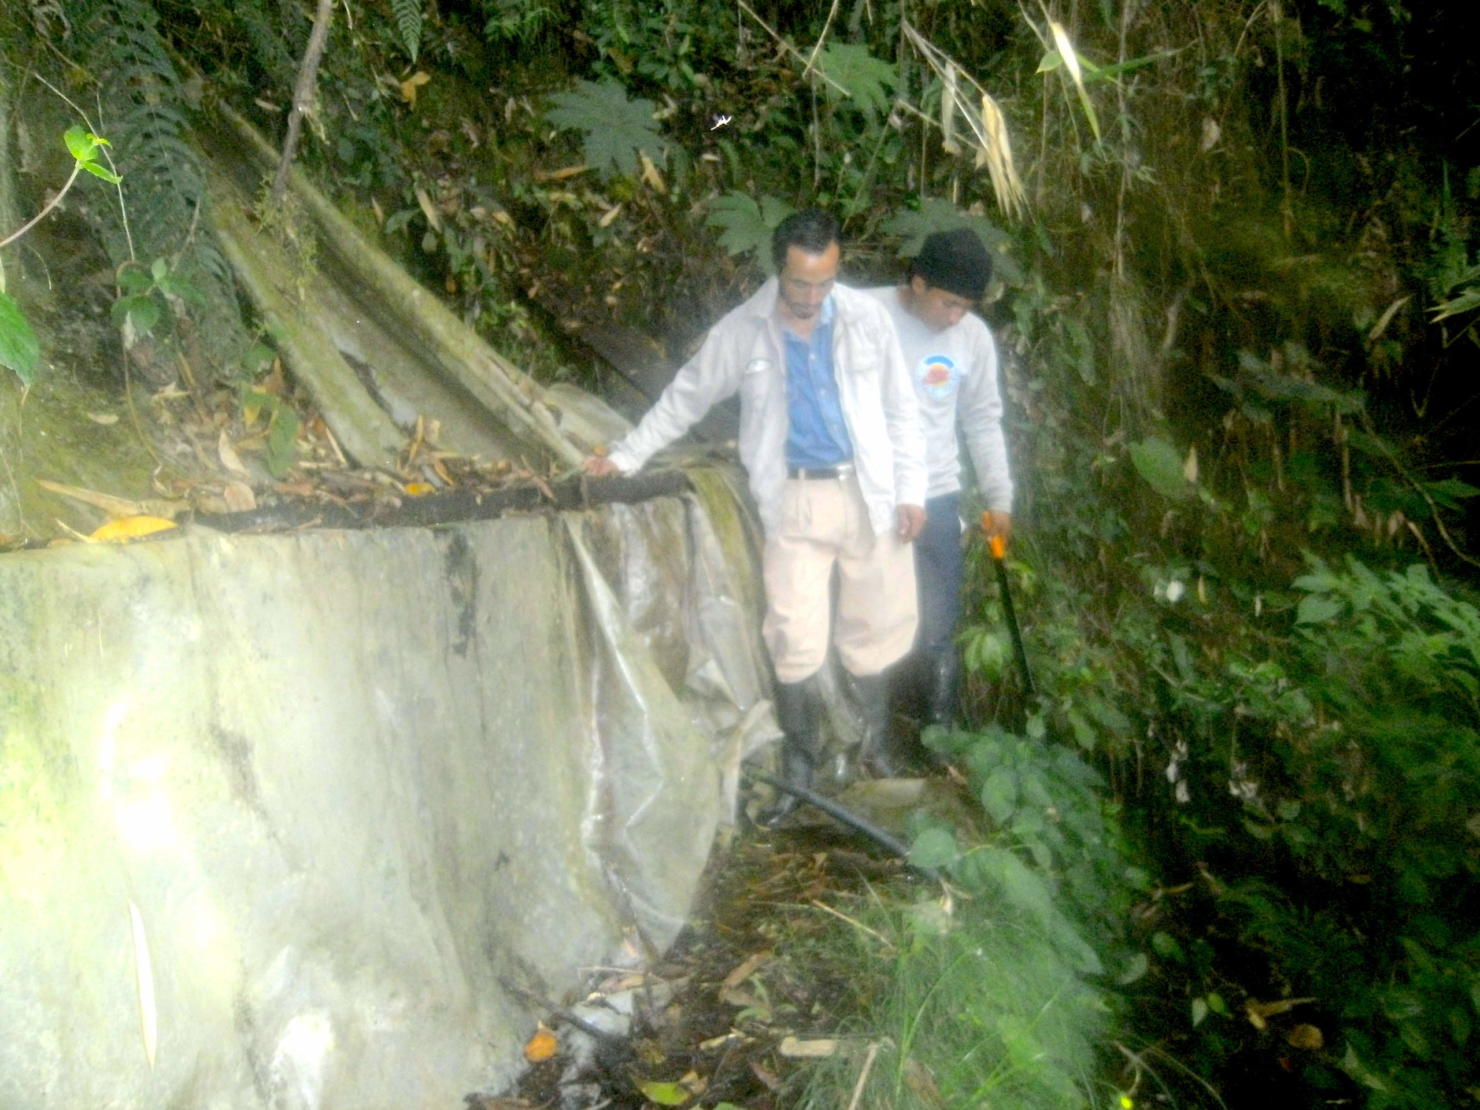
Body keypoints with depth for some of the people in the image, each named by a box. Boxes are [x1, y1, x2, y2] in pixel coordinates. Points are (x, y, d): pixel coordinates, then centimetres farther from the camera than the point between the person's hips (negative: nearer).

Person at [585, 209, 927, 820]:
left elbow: (900, 410, 5)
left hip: (868, 494, 1)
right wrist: (624, 455, 9)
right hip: (793, 500, -1)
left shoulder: (867, 317, -2)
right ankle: (799, 769, 17)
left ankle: (873, 745, 33)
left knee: (876, 631, 10)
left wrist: (910, 490, 1)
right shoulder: (742, 332, -4)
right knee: (797, 643, -1)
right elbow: (684, 398, 8)